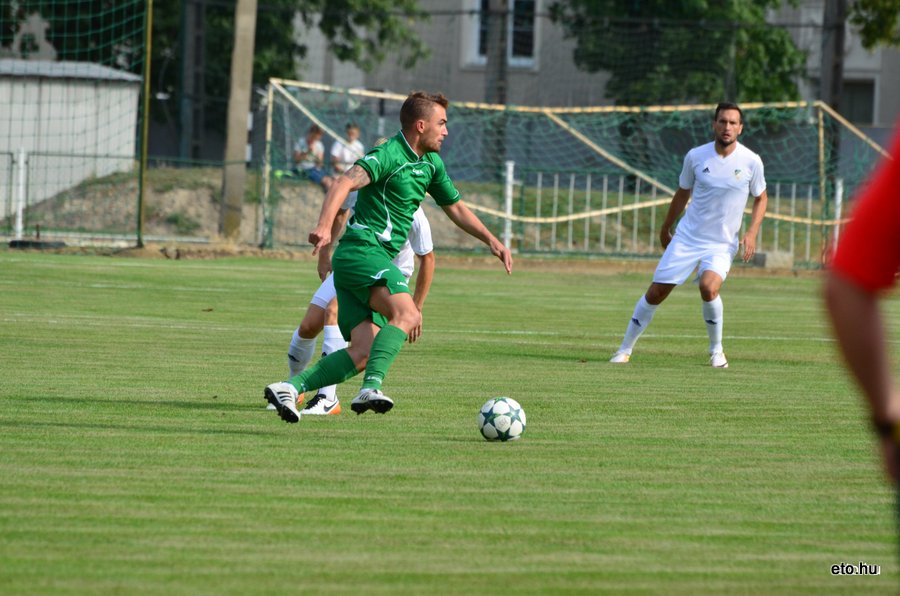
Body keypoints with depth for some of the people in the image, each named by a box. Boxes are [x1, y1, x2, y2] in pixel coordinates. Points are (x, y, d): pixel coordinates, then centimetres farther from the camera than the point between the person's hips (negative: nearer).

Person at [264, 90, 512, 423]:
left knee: (363, 353, -5)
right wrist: (324, 226, -41)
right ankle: (372, 388, -41)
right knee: (406, 314, -30)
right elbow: (344, 184, -25)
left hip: (378, 257, 9)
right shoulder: (389, 155, -11)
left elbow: (455, 208, 31)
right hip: (363, 249, -9)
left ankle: (289, 389, -7)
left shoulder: (431, 164, 18)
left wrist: (491, 240, 23)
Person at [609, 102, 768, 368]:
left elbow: (760, 198, 8)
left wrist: (751, 233, -6)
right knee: (656, 292, -1)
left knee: (709, 287, -28)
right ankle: (625, 349, 15)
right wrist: (666, 228, 20)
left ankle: (716, 350, -5)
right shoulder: (695, 156, -3)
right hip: (687, 237, 2)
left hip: (722, 244, -2)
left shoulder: (751, 161, -6)